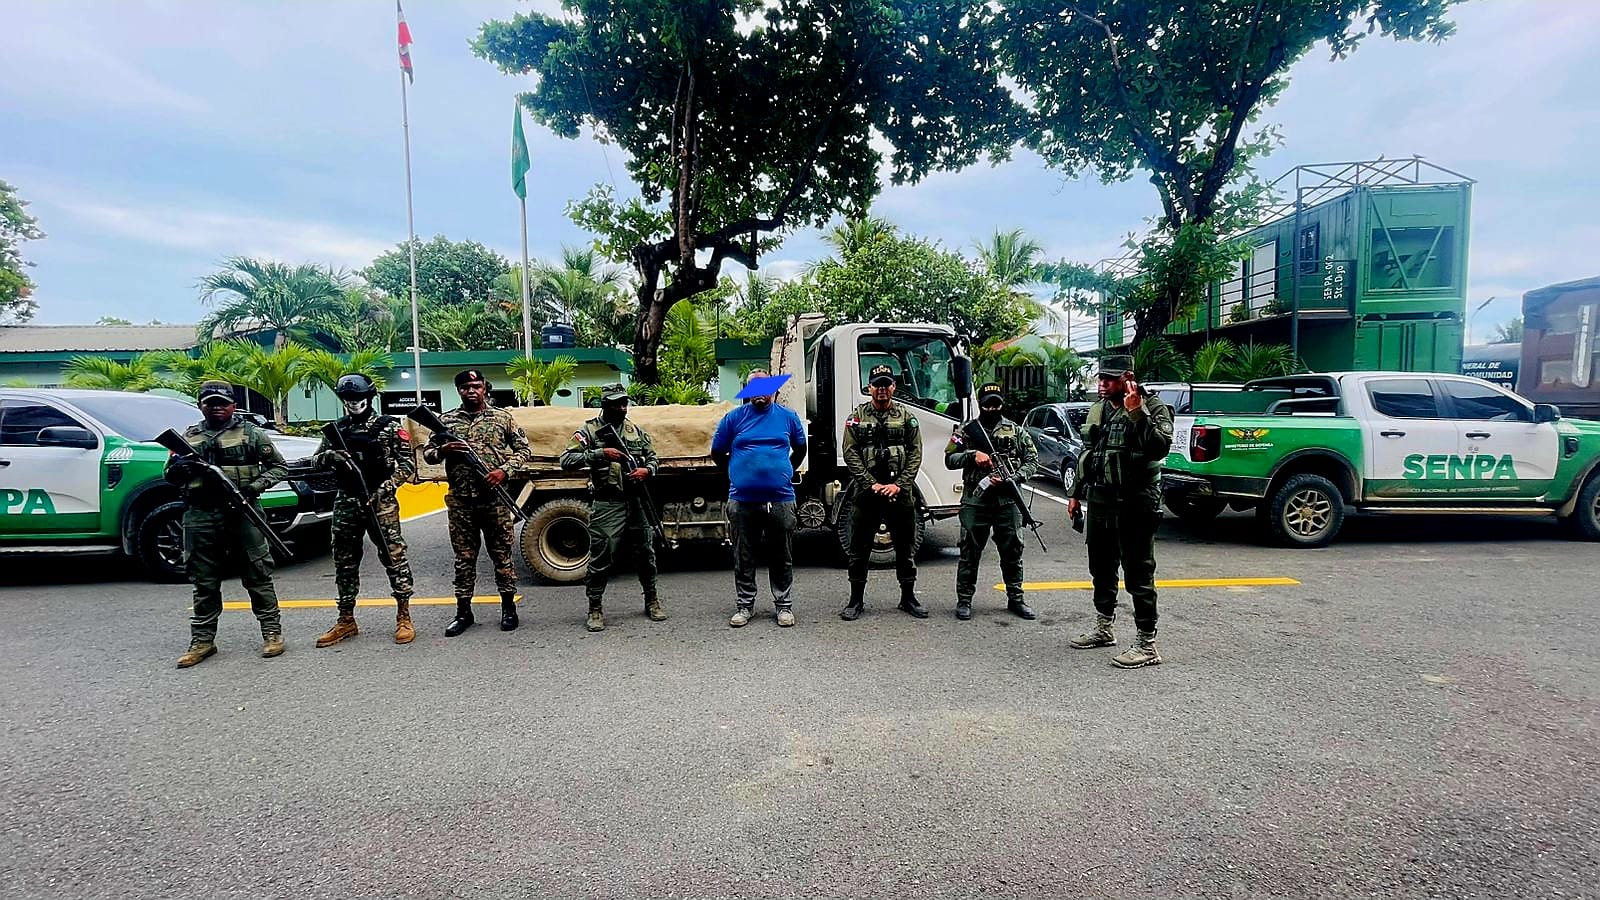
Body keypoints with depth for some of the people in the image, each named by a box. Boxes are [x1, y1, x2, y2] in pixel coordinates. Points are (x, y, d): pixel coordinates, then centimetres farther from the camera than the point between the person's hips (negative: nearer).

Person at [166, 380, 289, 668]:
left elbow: (279, 466, 5)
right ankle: (202, 640, 18)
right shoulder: (189, 436, 14)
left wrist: (256, 486, -12)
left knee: (258, 576, 1)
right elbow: (171, 477, 18)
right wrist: (177, 468, -6)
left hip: (242, 513, -3)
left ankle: (272, 632, 8)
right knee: (204, 582, 9)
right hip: (201, 517, 3)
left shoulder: (250, 433, 5)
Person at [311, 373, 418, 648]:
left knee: (394, 556, -6)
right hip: (346, 504, 5)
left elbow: (407, 463, -4)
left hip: (381, 503, -5)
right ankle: (346, 620, 21)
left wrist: (384, 489, -14)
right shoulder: (336, 429, 13)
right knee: (345, 563, 10)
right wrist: (330, 455, -8)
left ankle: (404, 617, 2)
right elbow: (316, 459, 16)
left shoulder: (389, 426, 0)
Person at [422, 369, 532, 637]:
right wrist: (443, 450, -10)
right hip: (460, 500, 2)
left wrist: (505, 470, -10)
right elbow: (427, 453, 12)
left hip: (495, 498, -1)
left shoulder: (503, 417, 5)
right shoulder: (446, 420, 9)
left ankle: (508, 607, 16)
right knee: (464, 557, 8)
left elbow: (524, 449, 5)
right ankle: (463, 611, 18)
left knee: (502, 553, 5)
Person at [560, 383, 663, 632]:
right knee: (601, 559, -1)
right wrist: (600, 454, -20)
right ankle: (595, 609, 13)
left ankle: (652, 600, 29)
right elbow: (566, 460, -12)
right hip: (606, 506, -4)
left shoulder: (636, 431, 11)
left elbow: (653, 457, 19)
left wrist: (647, 470, -4)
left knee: (646, 554, 13)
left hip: (637, 502, 5)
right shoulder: (589, 431, -3)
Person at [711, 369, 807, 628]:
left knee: (782, 558, 8)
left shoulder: (788, 417, 7)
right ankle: (744, 605, 20)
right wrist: (739, 473, 13)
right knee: (743, 558, 8)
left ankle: (784, 605, 20)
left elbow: (800, 450, 21)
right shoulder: (734, 418, 4)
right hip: (742, 500, 0)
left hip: (781, 500, 0)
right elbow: (717, 453, 13)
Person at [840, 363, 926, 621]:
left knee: (905, 548, 9)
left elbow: (915, 454, 2)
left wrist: (899, 485, -11)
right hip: (866, 493, -1)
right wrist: (872, 484, -12)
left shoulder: (907, 418, 7)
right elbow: (850, 454, -2)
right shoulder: (857, 417, 5)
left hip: (900, 494, 1)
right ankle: (857, 600, 17)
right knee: (859, 549, 5)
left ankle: (908, 597, 24)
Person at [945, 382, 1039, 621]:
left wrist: (1012, 478, -9)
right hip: (975, 502, -1)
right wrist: (973, 455, -16)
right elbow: (949, 459, 1)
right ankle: (964, 601, 13)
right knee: (970, 553, 3)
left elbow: (1032, 460, 6)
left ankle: (1015, 599, 23)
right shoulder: (966, 430, 6)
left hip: (1007, 502, 2)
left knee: (1012, 552, 9)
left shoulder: (1016, 431, 9)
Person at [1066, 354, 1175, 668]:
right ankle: (1103, 629, 34)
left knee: (1138, 575, -4)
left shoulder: (1153, 407, -8)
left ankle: (1147, 645, 4)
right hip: (1099, 501, 8)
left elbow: (1160, 447, -25)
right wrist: (1077, 493, 20)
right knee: (1101, 569, 18)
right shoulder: (1098, 409, 13)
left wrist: (1137, 414, -32)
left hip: (1134, 505, -8)